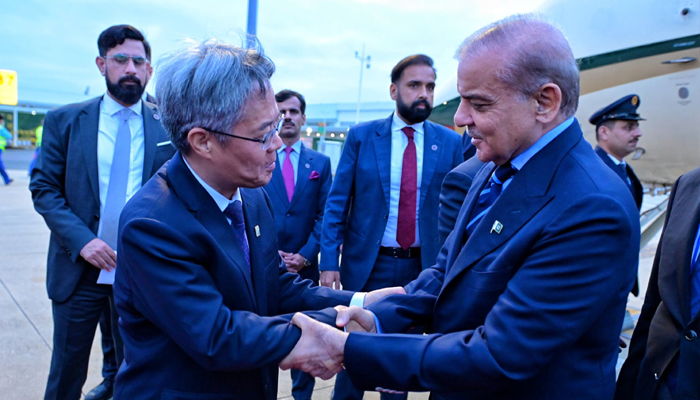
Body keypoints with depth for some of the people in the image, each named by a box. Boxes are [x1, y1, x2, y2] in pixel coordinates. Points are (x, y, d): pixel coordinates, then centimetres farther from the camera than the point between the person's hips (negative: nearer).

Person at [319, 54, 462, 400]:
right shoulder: (361, 136, -3)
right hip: (367, 264, -1)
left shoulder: (450, 142, 0)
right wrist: (329, 261, -9)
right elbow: (337, 203, -3)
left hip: (423, 267, 2)